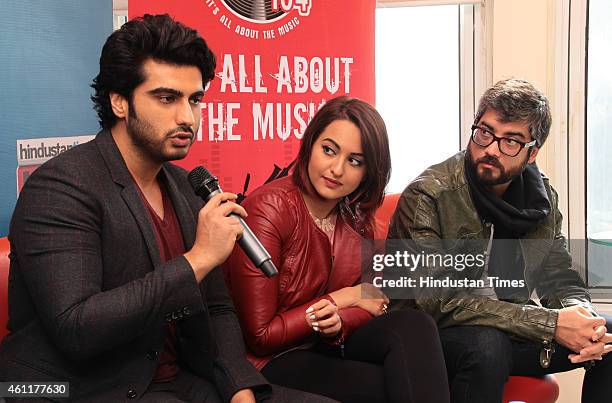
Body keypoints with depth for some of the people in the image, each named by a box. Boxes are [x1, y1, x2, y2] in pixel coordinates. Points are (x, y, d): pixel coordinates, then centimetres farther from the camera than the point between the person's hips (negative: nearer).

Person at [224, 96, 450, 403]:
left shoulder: (356, 215, 2)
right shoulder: (268, 209, -19)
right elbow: (260, 335, -17)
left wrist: (340, 321, -21)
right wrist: (343, 299, -12)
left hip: (330, 343, 6)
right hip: (273, 360, -6)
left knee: (415, 327, -21)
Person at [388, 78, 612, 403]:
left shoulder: (542, 198, 2)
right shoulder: (426, 196, -18)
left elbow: (559, 279, 8)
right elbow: (438, 300, -25)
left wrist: (582, 316, -19)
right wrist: (550, 323, -28)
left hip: (510, 333, 6)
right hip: (436, 337, -6)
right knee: (486, 344, -36)